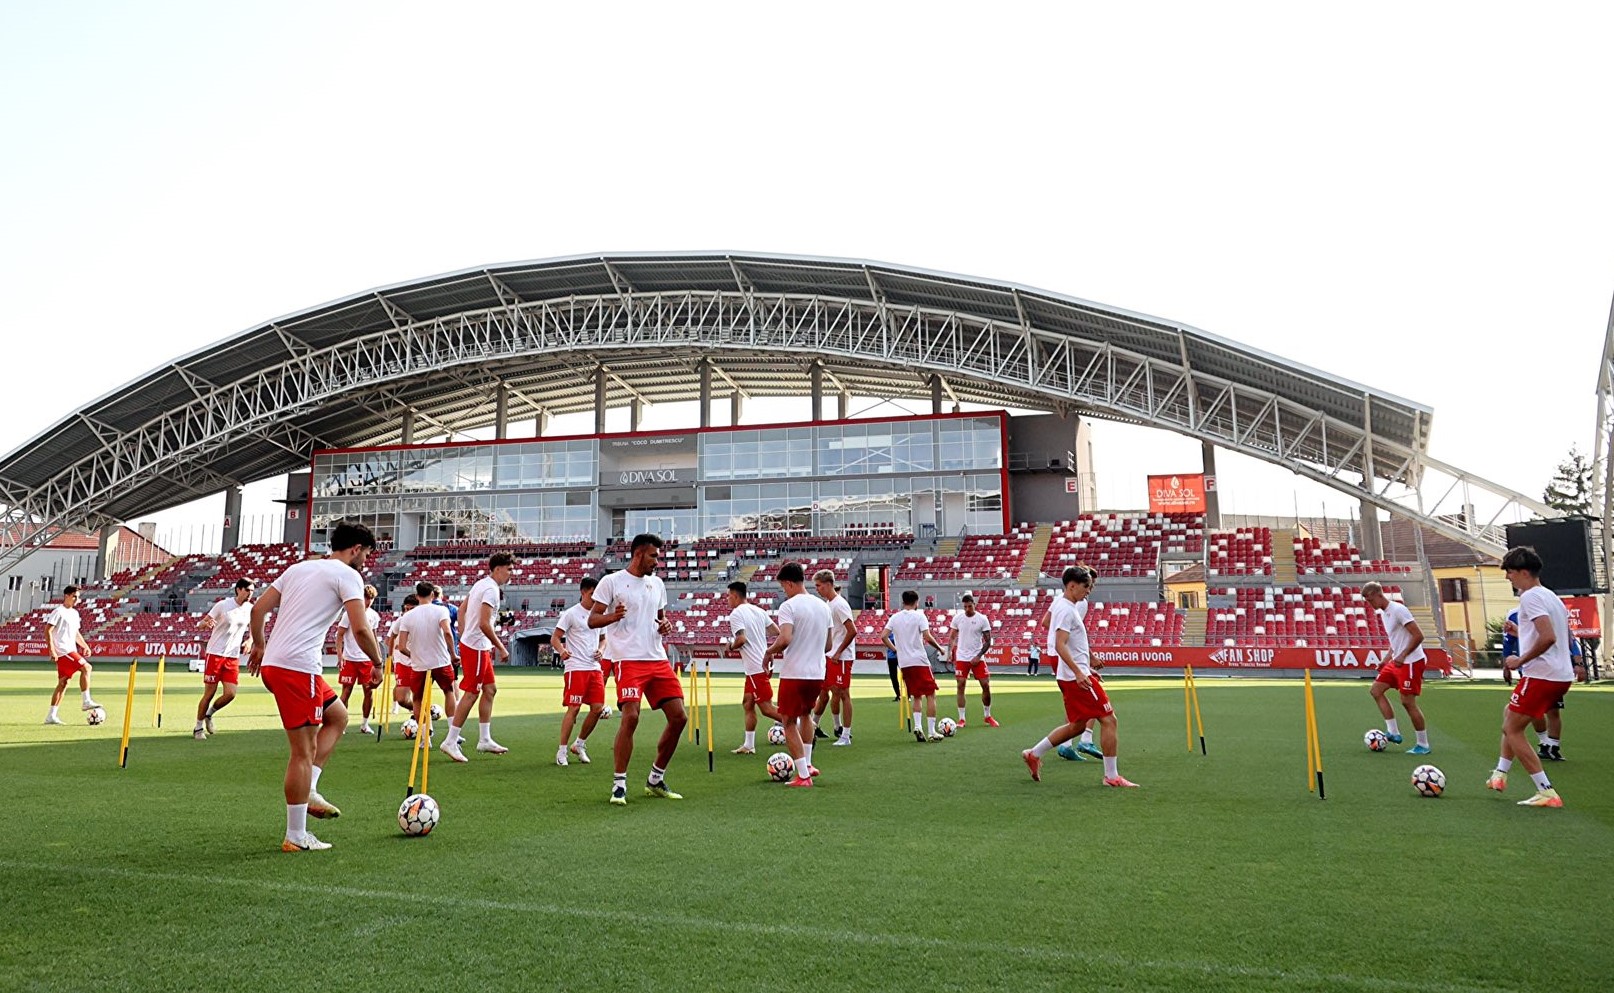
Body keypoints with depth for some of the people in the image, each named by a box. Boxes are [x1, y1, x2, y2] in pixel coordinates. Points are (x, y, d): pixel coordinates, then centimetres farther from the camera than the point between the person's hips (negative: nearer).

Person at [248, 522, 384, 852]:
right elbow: (360, 629, -14)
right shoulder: (348, 575, -4)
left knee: (338, 716, 23)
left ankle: (309, 791, 15)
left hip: (272, 664, 9)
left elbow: (258, 608, 18)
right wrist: (378, 663, 0)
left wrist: (259, 645, 30)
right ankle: (296, 837, 5)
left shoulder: (300, 567, 19)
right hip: (298, 668, -9)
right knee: (303, 751, -1)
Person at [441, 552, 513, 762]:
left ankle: (484, 739, 18)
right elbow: (484, 624, -24)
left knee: (490, 690, 13)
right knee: (471, 694, -4)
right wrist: (501, 648, -16)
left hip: (479, 646, 10)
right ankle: (450, 742, 2)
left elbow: (463, 610, 18)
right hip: (476, 648, -10)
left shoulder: (481, 584, 12)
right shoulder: (491, 589, -18)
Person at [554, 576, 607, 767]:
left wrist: (600, 650, 3)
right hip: (576, 668, -6)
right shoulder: (571, 613, -5)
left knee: (598, 708, 1)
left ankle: (579, 744, 19)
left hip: (595, 668, 6)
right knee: (573, 708, -7)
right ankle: (562, 751, 3)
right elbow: (555, 637, -6)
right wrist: (562, 651, -26)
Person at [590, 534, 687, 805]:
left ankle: (656, 780, 17)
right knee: (630, 716, -19)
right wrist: (613, 616, -23)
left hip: (658, 660, 6)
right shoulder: (612, 581, -1)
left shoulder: (657, 584, 17)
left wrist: (665, 625, 4)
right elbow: (592, 620, -2)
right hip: (629, 659, -6)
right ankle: (618, 784, -5)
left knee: (678, 717, 2)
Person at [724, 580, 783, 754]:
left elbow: (741, 639, -23)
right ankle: (748, 745, 15)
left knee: (767, 709, -5)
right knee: (747, 704, 13)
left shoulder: (736, 614, -12)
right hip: (762, 664, 9)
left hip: (756, 668, -9)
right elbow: (776, 631, 11)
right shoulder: (758, 610, 11)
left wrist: (730, 647, -4)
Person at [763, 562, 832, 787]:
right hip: (817, 673, 7)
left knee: (789, 723, 5)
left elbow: (785, 639, -25)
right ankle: (808, 764, 29)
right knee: (806, 713, 29)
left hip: (794, 674, -7)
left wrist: (769, 652, -7)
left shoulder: (789, 606, -12)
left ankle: (803, 775, 2)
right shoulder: (823, 606, 9)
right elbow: (828, 645, 14)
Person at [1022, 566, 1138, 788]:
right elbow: (1060, 646, -24)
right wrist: (1078, 672, -30)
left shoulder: (1059, 602, 12)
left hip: (1070, 676, 10)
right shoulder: (1067, 610, -17)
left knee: (1077, 725, 17)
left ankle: (1034, 754, 20)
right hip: (1075, 676, -10)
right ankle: (1112, 776, 0)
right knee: (1108, 719, -6)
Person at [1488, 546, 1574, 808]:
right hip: (1562, 675, 10)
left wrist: (1521, 660, -15)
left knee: (1512, 729, -2)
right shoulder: (1552, 597, 16)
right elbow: (1566, 638, 23)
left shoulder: (1530, 597, -14)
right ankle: (1500, 775, 26)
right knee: (1510, 718, 23)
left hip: (1540, 676, -10)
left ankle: (1547, 793, -4)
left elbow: (1548, 637, -26)